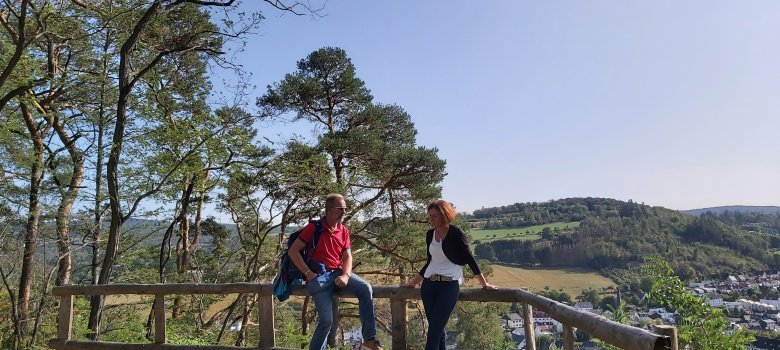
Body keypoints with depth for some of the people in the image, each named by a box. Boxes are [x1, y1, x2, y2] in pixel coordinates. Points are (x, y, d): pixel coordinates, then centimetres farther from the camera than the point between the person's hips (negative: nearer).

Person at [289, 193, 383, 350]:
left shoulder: (344, 231, 8)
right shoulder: (314, 227, -8)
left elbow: (347, 256, 9)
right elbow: (293, 251, -8)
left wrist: (345, 275, -11)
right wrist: (308, 273, -15)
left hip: (337, 272, 5)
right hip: (319, 276, -5)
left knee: (365, 288, -19)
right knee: (327, 320, -11)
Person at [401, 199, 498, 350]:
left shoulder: (456, 233, -7)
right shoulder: (430, 234, 10)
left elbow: (469, 259, -4)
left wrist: (484, 284, -2)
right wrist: (413, 282, 23)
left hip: (449, 285, -6)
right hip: (429, 284, 6)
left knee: (434, 330, -8)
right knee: (436, 329, 7)